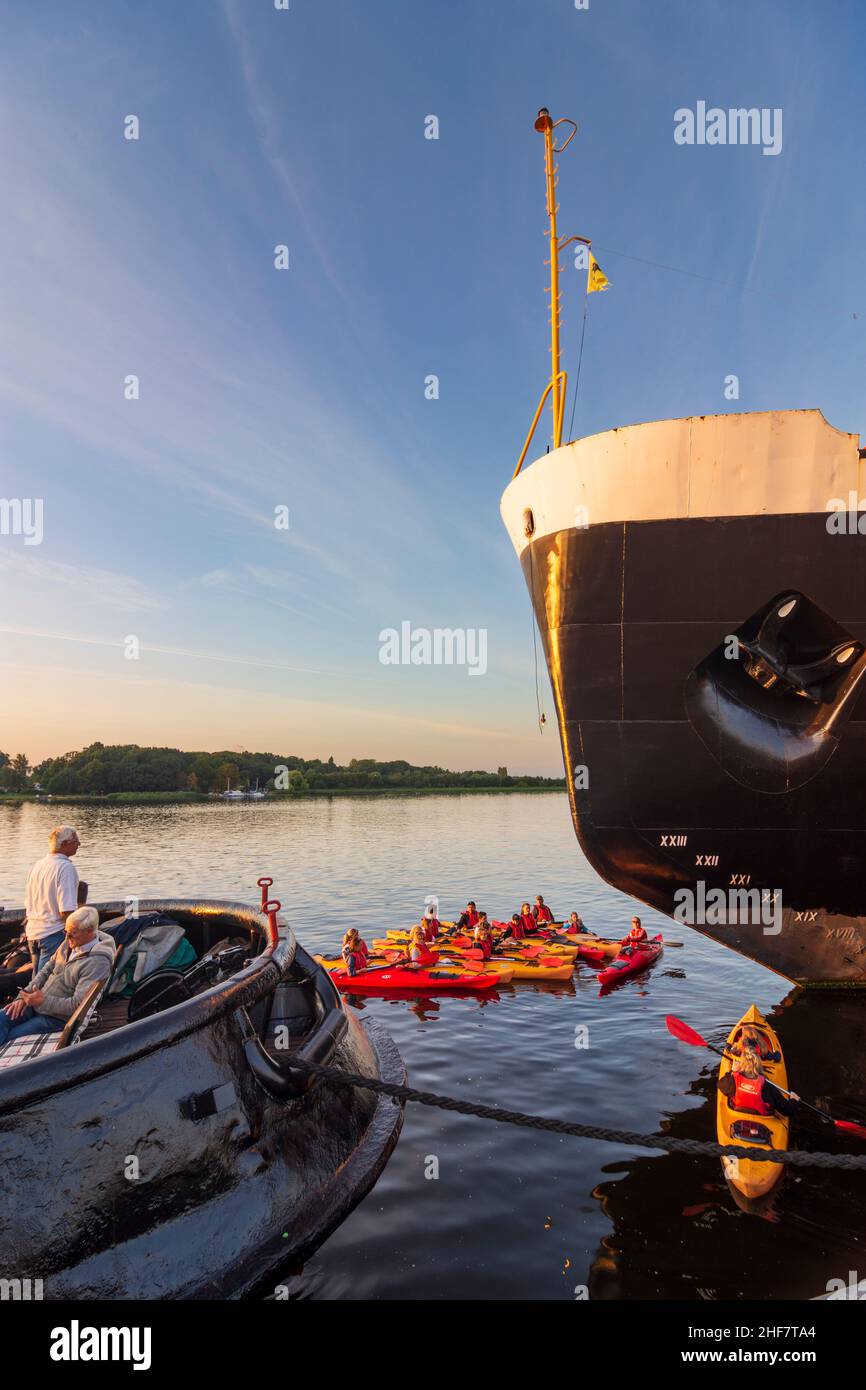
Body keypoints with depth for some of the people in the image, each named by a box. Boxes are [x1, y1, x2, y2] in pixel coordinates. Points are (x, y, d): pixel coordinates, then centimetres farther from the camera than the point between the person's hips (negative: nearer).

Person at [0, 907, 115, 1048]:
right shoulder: (70, 941, 2)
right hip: (36, 1002, 7)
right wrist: (24, 996, -1)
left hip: (57, 1017, -7)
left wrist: (43, 1001, -23)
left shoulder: (98, 962, -23)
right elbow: (47, 970, 11)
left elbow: (78, 1004, -25)